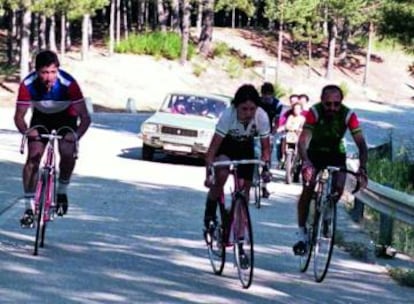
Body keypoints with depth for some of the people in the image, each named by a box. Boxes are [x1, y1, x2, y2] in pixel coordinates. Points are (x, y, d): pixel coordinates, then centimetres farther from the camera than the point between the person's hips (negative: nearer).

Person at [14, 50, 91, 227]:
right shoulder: (28, 85, -31)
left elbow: (85, 117, -32)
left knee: (68, 153, -23)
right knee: (33, 157, -14)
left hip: (66, 116, -1)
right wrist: (26, 131, -44)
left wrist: (76, 135, -50)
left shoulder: (68, 84, -36)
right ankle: (29, 207, -7)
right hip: (41, 117, 1)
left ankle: (62, 191, 5)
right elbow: (19, 116, -23)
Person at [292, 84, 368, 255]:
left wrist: (362, 169, -43)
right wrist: (306, 163, -55)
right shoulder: (315, 112, -28)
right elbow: (303, 141, -37)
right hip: (315, 151, -1)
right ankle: (301, 234, -13)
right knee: (308, 187, -21)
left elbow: (361, 144, -28)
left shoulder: (348, 115, -25)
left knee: (338, 188, -19)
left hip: (336, 153, 1)